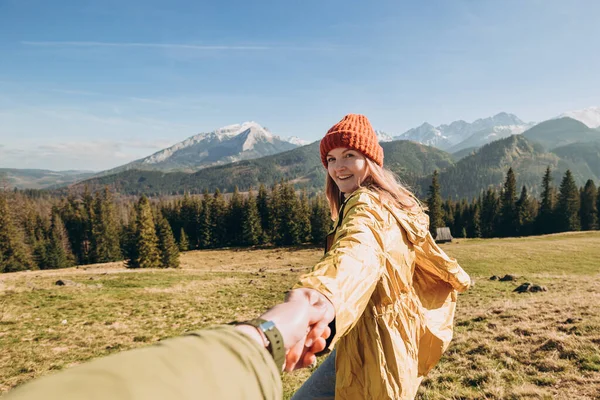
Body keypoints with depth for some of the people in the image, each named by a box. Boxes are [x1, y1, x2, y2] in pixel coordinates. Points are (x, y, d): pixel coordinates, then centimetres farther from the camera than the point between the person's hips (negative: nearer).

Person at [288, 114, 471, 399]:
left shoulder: (365, 204, -22)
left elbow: (358, 250, -46)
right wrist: (455, 276, 44)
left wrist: (320, 295, -67)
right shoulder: (397, 203, 8)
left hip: (371, 342, -10)